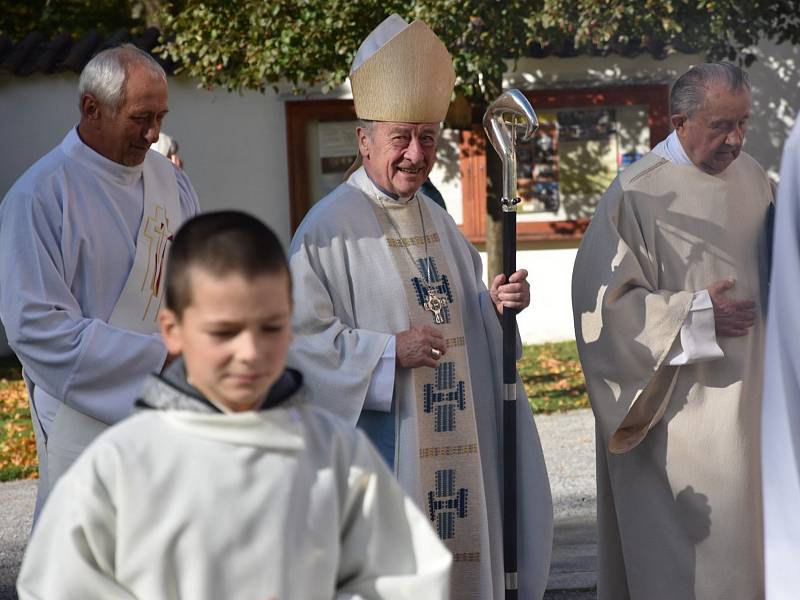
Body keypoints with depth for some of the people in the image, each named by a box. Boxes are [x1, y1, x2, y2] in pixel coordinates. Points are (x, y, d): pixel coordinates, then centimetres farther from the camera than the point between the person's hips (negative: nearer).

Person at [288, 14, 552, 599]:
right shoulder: (330, 227, -11)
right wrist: (387, 352, -20)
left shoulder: (435, 221, 13)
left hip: (454, 449, 7)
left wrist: (494, 304, 0)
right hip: (382, 451, -7)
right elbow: (299, 335, -16)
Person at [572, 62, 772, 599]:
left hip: (748, 401, 7)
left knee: (747, 530, 12)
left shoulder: (752, 177, 8)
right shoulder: (639, 193, -12)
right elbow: (601, 298, -14)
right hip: (680, 408, -6)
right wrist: (697, 315, -17)